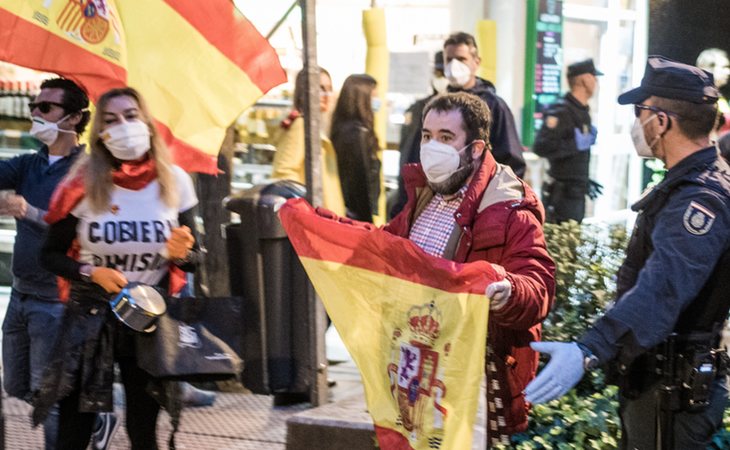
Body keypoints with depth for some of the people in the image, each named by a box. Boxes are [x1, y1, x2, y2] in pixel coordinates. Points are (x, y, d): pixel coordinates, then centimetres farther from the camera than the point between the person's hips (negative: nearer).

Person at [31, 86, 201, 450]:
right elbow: (50, 255, 1)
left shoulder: (174, 182, -1)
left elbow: (194, 258, 7)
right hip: (90, 316, -1)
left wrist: (180, 254, -15)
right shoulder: (83, 185, -6)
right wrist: (92, 273, -16)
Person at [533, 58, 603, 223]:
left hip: (576, 193, 10)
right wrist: (576, 144, -23)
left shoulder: (582, 111, 15)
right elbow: (541, 147, -26)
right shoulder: (561, 112, -16)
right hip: (562, 193, -10)